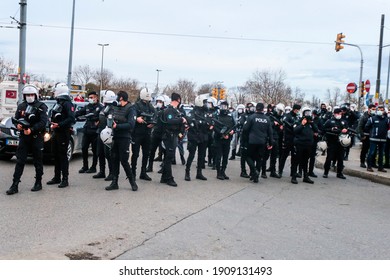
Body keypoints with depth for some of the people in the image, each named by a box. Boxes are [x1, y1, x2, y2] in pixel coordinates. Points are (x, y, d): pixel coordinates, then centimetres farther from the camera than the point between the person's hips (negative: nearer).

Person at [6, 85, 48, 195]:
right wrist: (17, 125, -8)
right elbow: (15, 119, 15)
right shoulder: (21, 106, 12)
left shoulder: (41, 107, -3)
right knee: (20, 161, 1)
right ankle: (15, 185, 1)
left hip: (36, 137, -4)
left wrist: (31, 130, -23)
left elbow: (43, 122, -13)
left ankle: (38, 183, 18)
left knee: (38, 162, 6)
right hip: (23, 137, 4)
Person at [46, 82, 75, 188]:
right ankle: (57, 177, 23)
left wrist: (59, 125, -25)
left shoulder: (67, 103, -12)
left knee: (63, 156, -7)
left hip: (63, 133, -9)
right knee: (56, 155, 13)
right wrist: (52, 124, 10)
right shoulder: (58, 103, 18)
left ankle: (65, 179, -2)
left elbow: (71, 118, -22)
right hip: (56, 132, 9)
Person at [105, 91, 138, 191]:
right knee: (114, 160, 8)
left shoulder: (130, 109, -9)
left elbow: (131, 124, -19)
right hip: (115, 137, 7)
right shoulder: (115, 107, 13)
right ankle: (114, 182, 17)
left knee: (124, 161, -6)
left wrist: (117, 126, -21)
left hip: (124, 138, -7)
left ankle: (132, 182, 10)